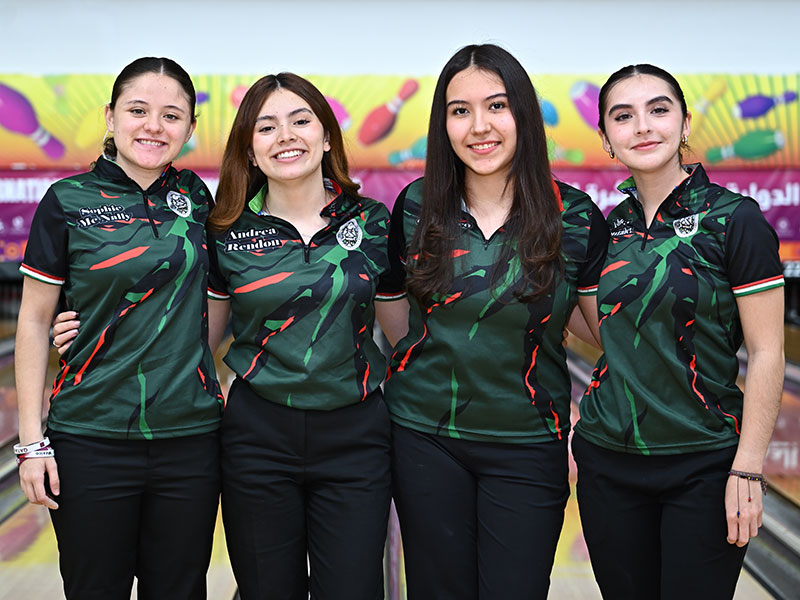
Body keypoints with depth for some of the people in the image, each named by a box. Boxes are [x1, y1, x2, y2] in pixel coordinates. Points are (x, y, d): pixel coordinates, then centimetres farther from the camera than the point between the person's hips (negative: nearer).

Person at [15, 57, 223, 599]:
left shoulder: (196, 197, 5)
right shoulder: (69, 202, -4)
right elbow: (34, 321, -2)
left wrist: (220, 387, 11)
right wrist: (32, 440, -5)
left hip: (190, 437, 3)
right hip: (92, 441, -2)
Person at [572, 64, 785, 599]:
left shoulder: (734, 219, -9)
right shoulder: (609, 227, 6)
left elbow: (766, 354, -10)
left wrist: (748, 470, -13)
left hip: (702, 467, -4)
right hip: (607, 463, 5)